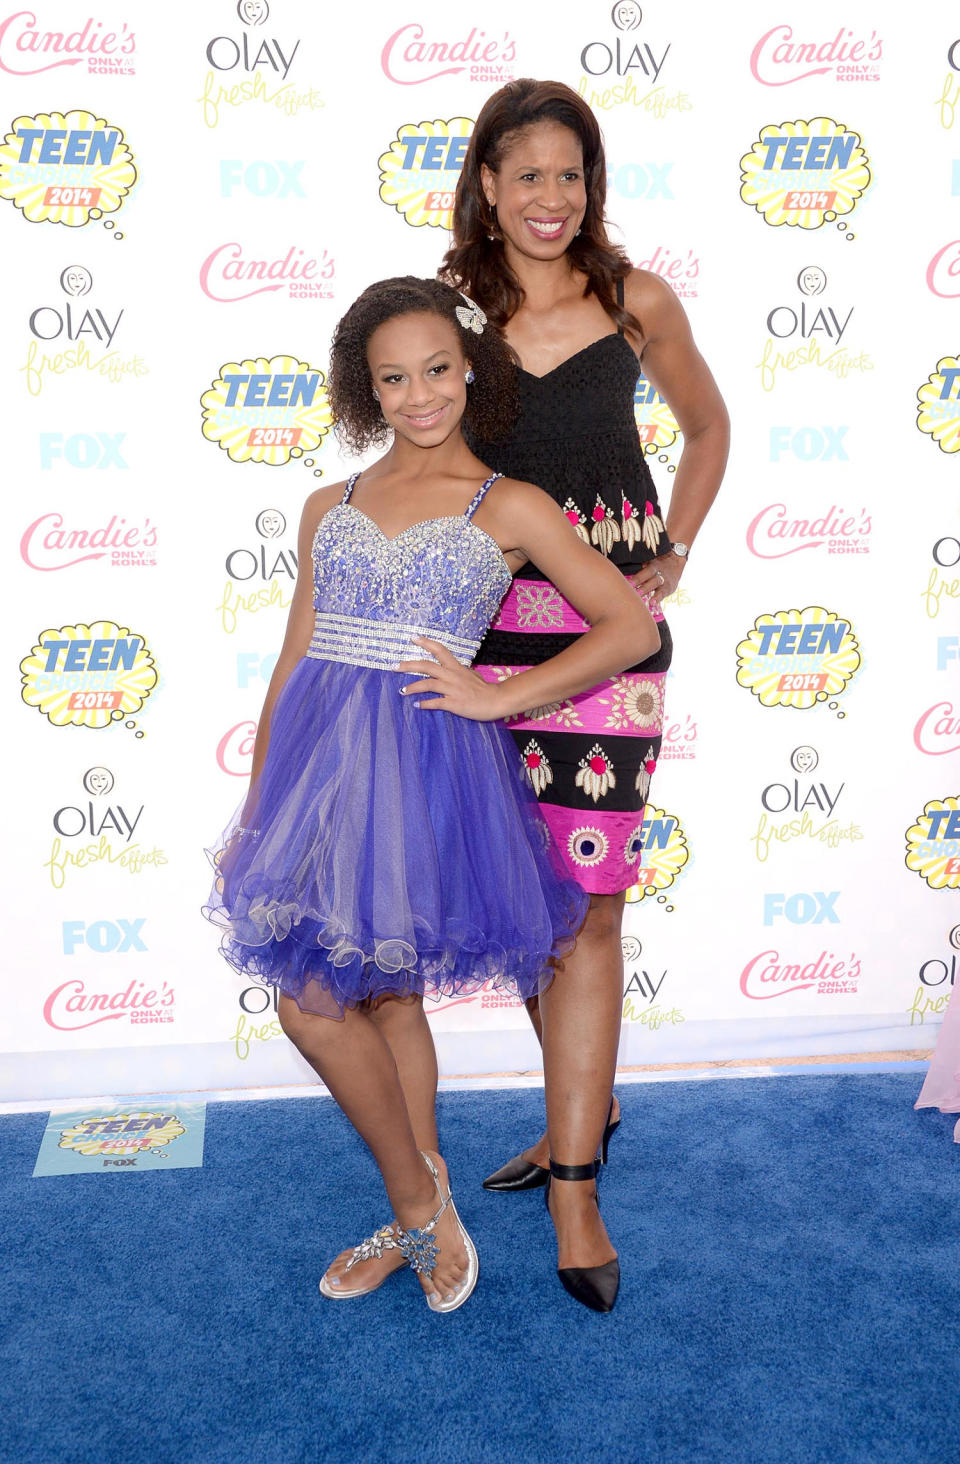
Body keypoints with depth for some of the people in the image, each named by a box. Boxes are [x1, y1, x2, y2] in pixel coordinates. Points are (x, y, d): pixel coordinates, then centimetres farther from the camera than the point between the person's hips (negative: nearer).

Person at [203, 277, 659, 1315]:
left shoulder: (509, 507, 1)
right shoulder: (331, 507, 13)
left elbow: (632, 626, -2)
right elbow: (294, 659, 14)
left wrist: (498, 696, -7)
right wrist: (254, 806, 13)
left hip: (425, 762, -5)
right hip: (319, 753, 5)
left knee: (314, 1000, -6)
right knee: (383, 996, 13)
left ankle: (417, 1204, 17)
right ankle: (422, 1218, 30)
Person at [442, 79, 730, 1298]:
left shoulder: (637, 302, 3)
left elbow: (706, 426, 18)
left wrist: (673, 556, 9)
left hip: (607, 624, -2)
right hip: (489, 624, 2)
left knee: (582, 902, -4)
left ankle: (572, 1182, 6)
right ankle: (584, 1110, 31)